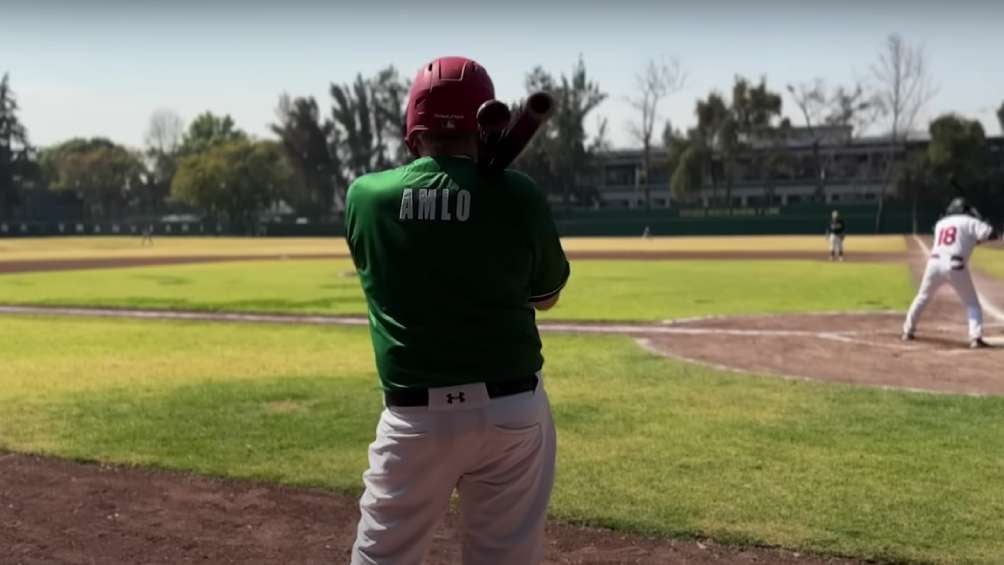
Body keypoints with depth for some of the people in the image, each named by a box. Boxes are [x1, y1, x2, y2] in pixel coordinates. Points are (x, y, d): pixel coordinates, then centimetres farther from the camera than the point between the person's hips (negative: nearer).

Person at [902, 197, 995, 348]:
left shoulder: (940, 224, 22)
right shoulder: (969, 222, 7)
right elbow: (988, 233, -4)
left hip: (934, 262, 4)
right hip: (955, 265, -4)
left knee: (923, 297, 22)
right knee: (972, 302, 9)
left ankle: (908, 330, 24)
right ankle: (975, 337, -4)